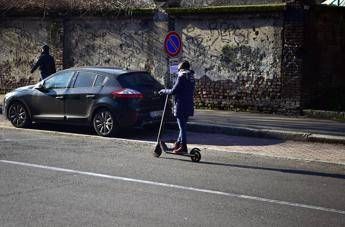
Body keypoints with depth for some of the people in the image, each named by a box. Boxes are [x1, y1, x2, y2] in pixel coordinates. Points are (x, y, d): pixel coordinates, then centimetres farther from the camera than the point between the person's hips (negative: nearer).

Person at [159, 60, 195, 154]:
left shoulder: (182, 77, -13)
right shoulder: (191, 78, 11)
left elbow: (173, 91, -15)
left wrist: (164, 91, 1)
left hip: (181, 106, -8)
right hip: (188, 106, 8)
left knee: (182, 127, -3)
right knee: (183, 126, 16)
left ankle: (183, 147, 1)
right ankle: (178, 143, 27)